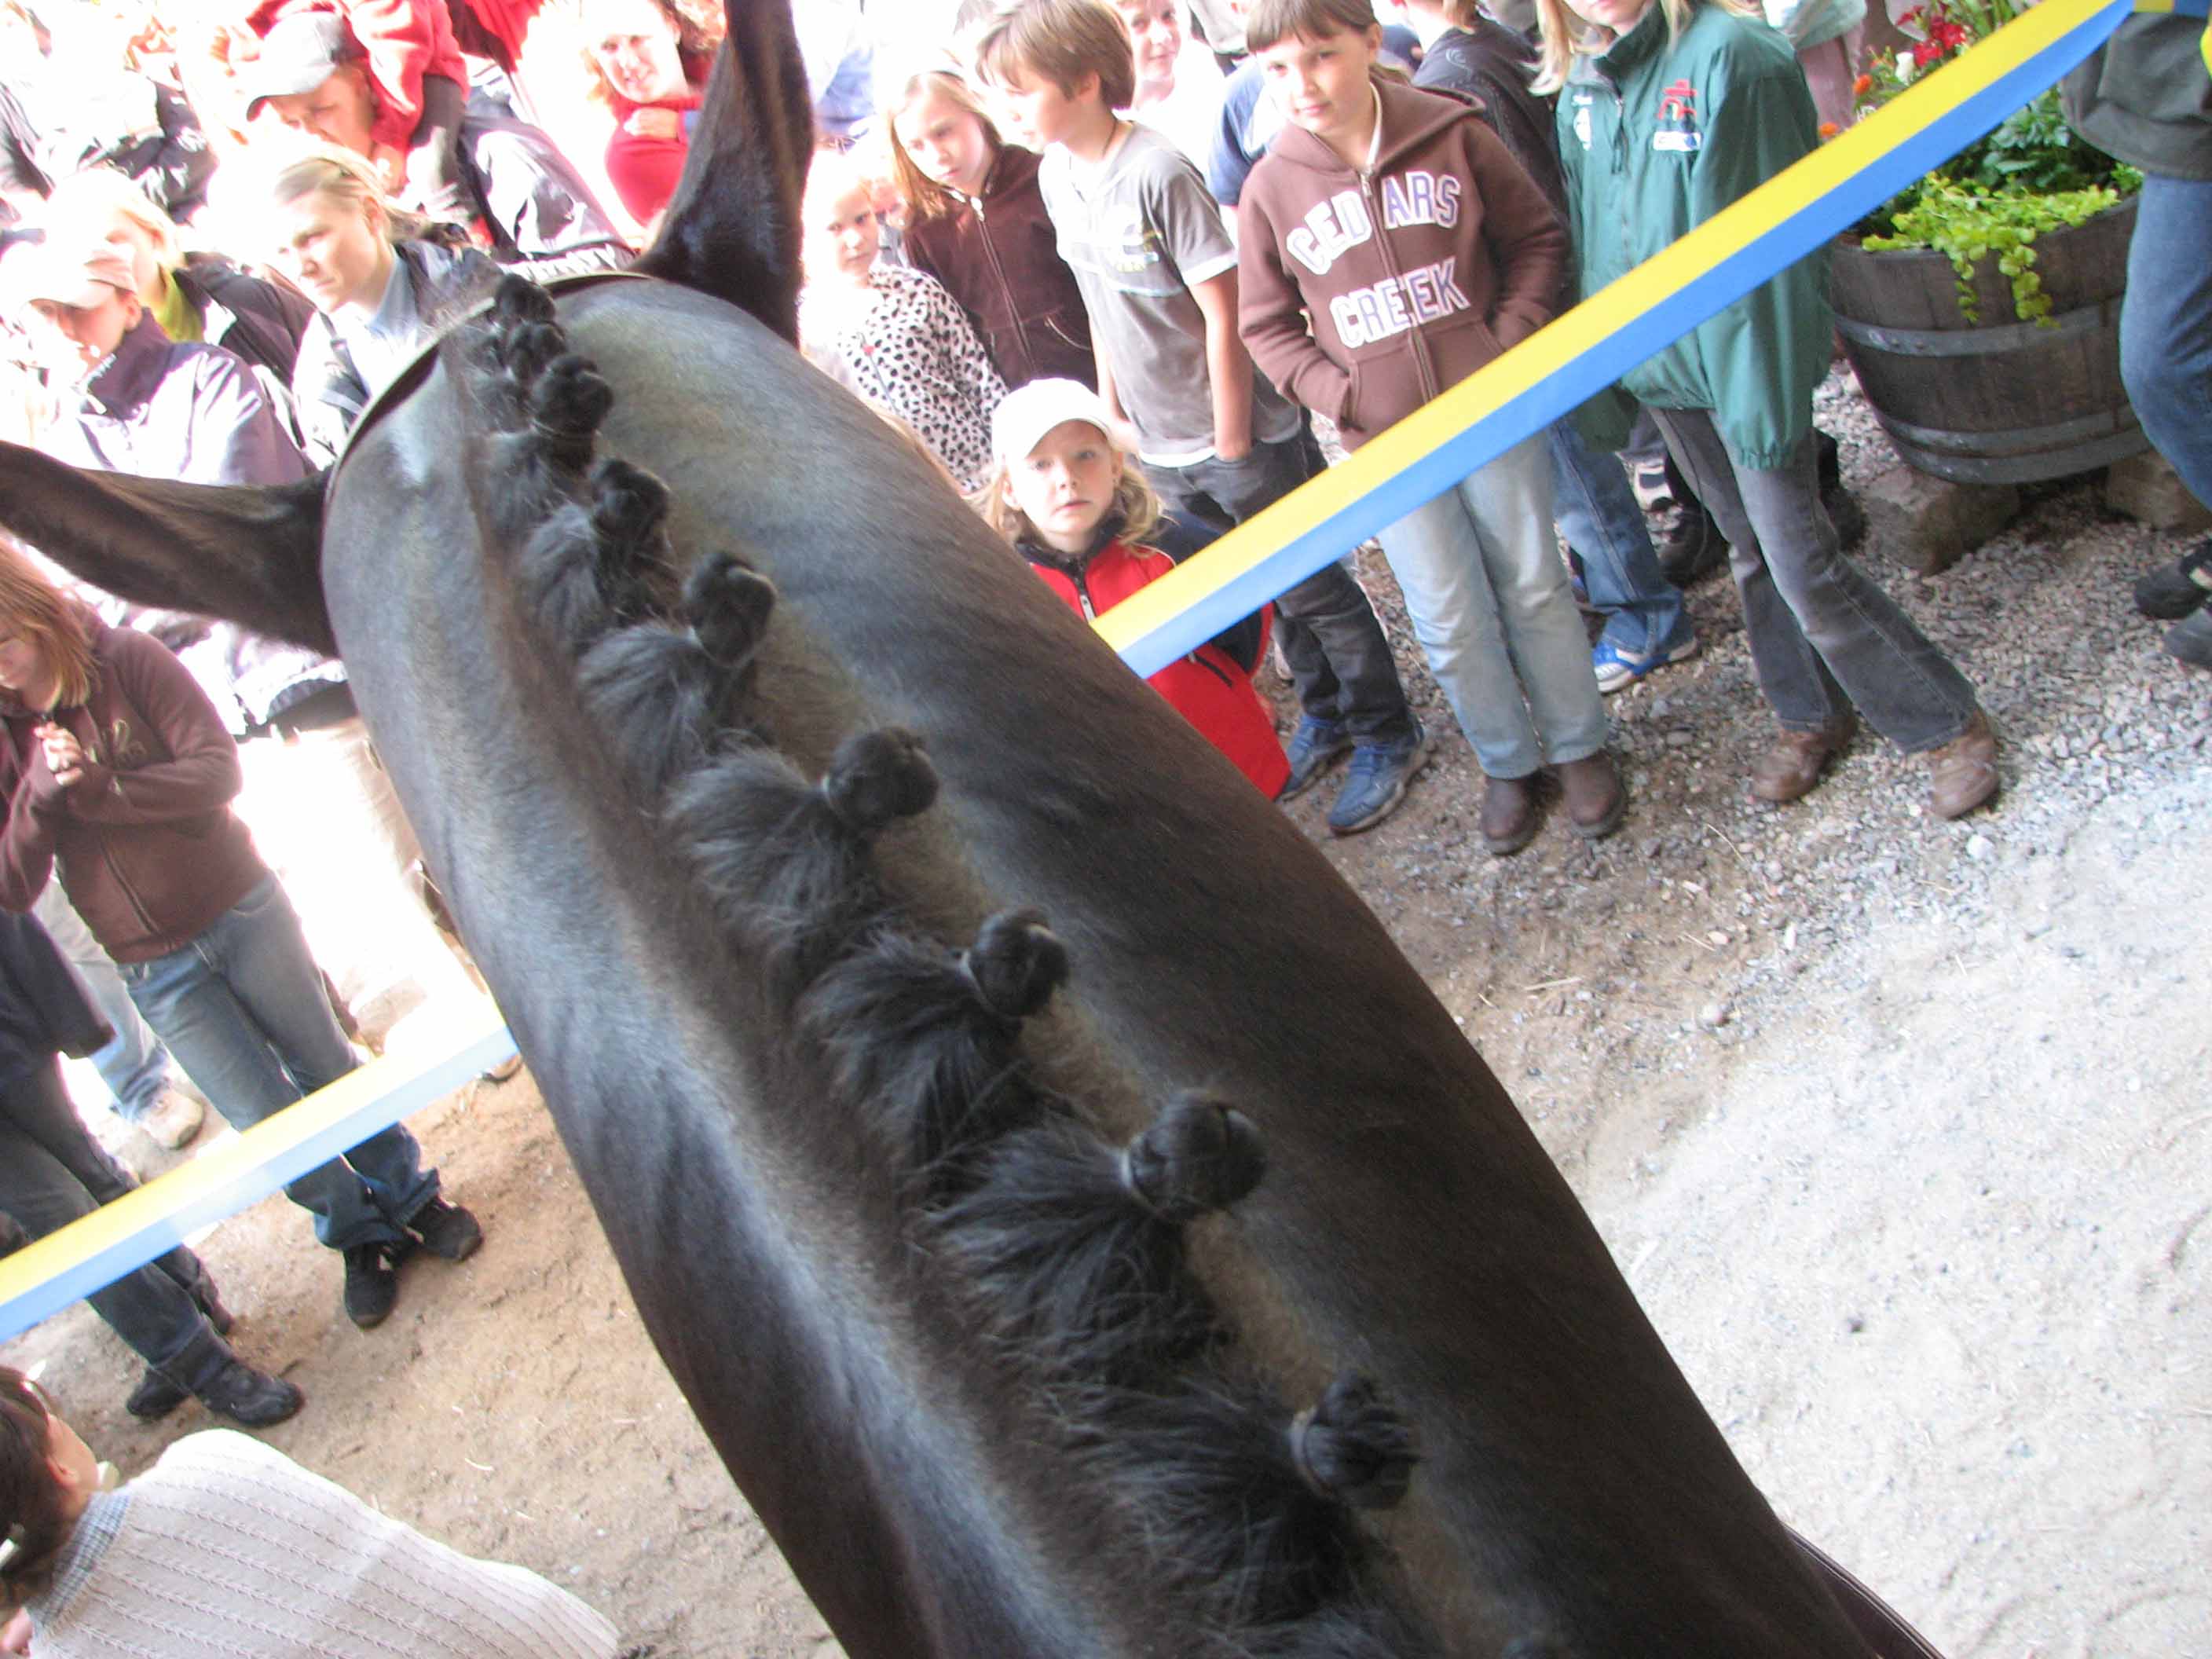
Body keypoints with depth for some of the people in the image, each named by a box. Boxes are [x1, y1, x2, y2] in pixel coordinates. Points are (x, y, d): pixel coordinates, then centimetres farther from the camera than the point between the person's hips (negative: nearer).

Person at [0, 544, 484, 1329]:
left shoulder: (127, 660, -12)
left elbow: (219, 769, -18)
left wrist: (100, 791, -27)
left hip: (241, 909, -1)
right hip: (156, 968, 1)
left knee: (326, 1066, 14)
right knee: (266, 1121, 6)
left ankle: (410, 1196, 33)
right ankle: (360, 1235, 27)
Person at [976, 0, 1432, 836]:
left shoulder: (1157, 173, -22)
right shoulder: (1056, 176, 2)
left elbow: (1222, 313, -20)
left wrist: (1232, 439, -16)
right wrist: (1114, 409, 13)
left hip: (1240, 435, -7)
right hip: (1161, 446, 7)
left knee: (1313, 590, 5)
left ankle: (1387, 736, 22)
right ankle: (1324, 716, 37)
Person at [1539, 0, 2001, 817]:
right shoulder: (1578, 88, 5)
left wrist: (1769, 394, -19)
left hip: (1744, 353, -6)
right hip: (1659, 367, 7)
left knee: (1804, 565, -5)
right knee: (1751, 552, 18)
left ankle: (1950, 725, 11)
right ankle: (1812, 715, 34)